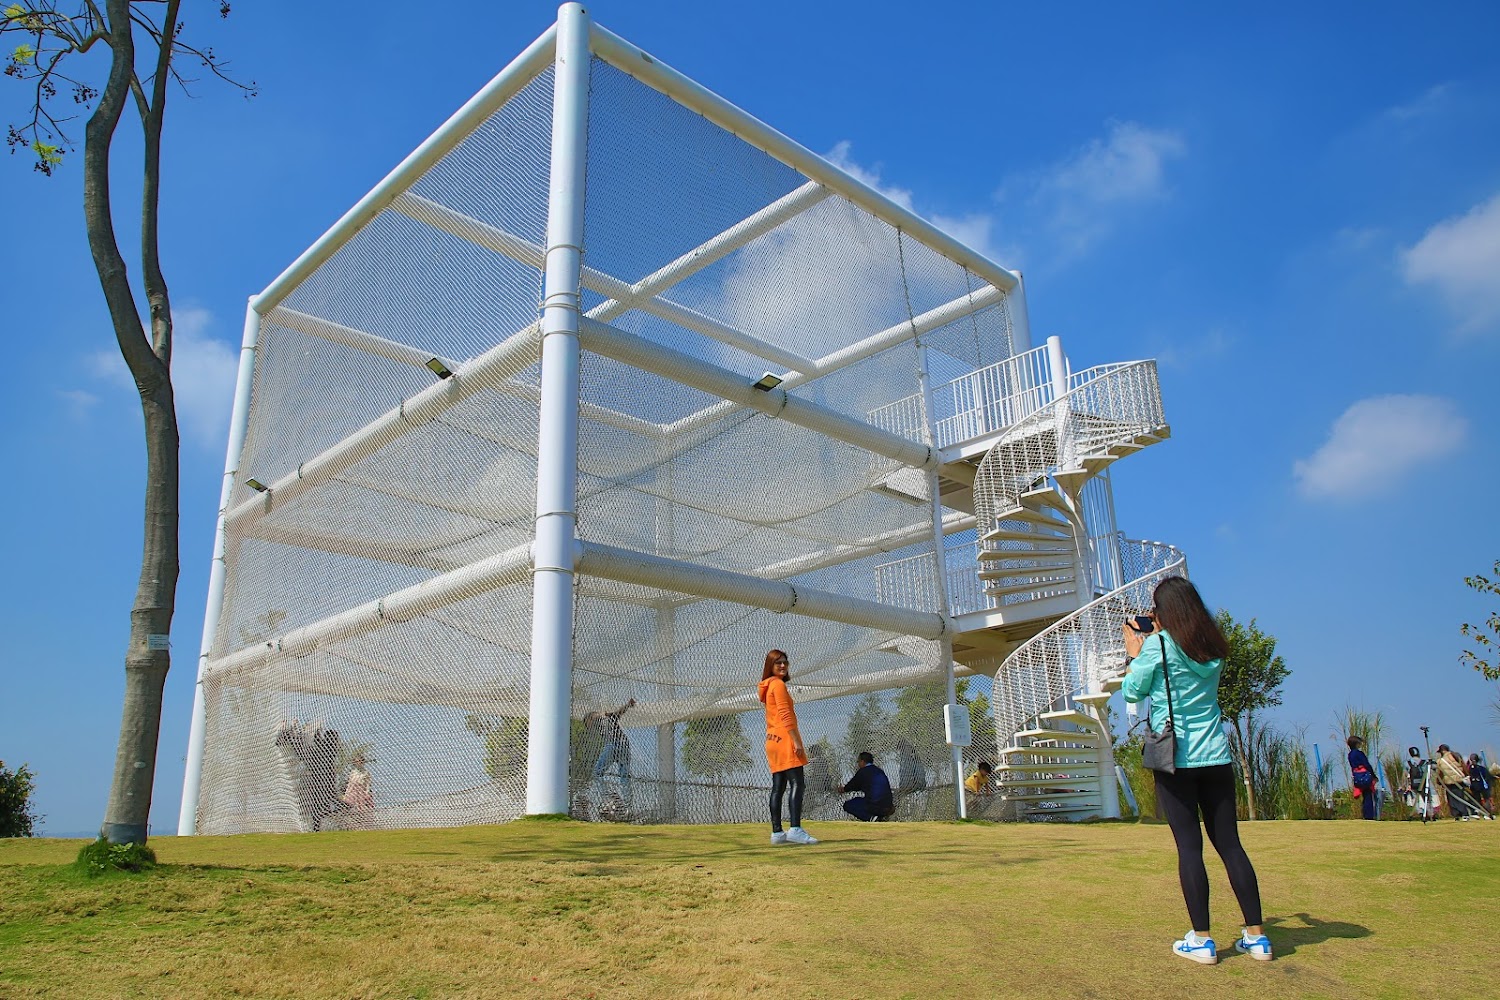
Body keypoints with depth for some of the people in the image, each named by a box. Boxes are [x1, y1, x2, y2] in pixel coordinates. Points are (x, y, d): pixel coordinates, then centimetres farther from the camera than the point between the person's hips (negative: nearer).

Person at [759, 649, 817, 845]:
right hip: (785, 739, -10)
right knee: (798, 784, -14)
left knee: (778, 787, 7)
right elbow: (785, 715, -16)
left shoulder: (768, 686, 22)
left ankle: (777, 832, 6)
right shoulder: (778, 684, -7)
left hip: (772, 741, 10)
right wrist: (797, 741, -19)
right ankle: (795, 829, -24)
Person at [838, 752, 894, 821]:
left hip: (874, 807, -8)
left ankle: (871, 818, -7)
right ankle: (881, 816, 12)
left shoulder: (863, 772, -6)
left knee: (847, 805, 9)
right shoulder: (879, 771, 16)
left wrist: (843, 789, 35)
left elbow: (852, 785, 12)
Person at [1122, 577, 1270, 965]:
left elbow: (1132, 691, 1)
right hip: (1216, 757, 5)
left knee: (1189, 846, -1)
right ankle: (1256, 936, 12)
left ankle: (1201, 940, 2)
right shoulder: (1213, 648, 7)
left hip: (1175, 758, -5)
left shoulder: (1157, 645, -8)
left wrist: (1133, 653, 14)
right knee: (1230, 843, 9)